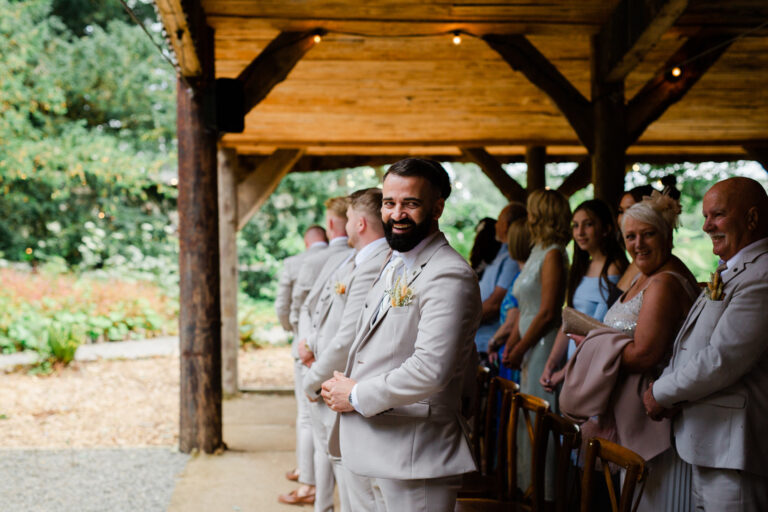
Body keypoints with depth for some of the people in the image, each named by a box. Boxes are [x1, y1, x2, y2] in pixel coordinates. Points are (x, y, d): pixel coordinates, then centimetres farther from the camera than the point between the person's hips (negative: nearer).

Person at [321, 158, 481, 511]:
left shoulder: (449, 276, -18)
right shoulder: (394, 265, 15)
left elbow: (430, 370, -26)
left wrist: (357, 397, -14)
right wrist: (343, 387, 8)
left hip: (416, 454, -9)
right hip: (379, 449, 9)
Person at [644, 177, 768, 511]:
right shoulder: (730, 272, 18)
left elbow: (723, 360, -22)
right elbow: (693, 347, 20)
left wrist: (661, 393, -9)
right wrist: (670, 392, 2)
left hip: (734, 446, -10)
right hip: (707, 442, 10)